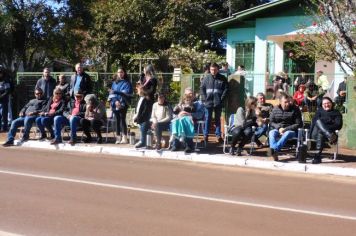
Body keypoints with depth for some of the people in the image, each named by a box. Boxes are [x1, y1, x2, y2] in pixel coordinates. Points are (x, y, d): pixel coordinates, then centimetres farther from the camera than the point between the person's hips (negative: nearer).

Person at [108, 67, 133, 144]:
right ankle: (118, 138, 7)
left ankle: (124, 138, -10)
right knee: (117, 121, 5)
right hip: (115, 105, 4)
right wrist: (115, 101, -7)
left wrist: (115, 92, -18)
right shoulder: (114, 83, 16)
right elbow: (111, 94, 11)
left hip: (123, 105, -4)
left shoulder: (127, 83, 3)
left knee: (122, 120, -10)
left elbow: (127, 93, -10)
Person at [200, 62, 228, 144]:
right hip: (208, 102, 0)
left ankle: (218, 135, 12)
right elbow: (202, 88, 4)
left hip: (218, 103, 0)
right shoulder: (207, 78, 2)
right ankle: (205, 135, 10)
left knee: (218, 119, 9)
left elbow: (226, 89, 0)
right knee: (207, 119, 5)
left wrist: (221, 99, -9)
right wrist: (204, 98, -5)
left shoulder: (223, 78, 1)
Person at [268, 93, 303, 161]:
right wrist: (279, 128, -13)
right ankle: (275, 153, -50)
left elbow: (299, 124, -5)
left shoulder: (295, 109, -2)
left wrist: (285, 129, -14)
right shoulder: (275, 109, 7)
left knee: (287, 134, -38)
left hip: (291, 130, -3)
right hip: (278, 129, 3)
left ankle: (274, 149, -57)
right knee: (271, 133, -30)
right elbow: (271, 122, 8)